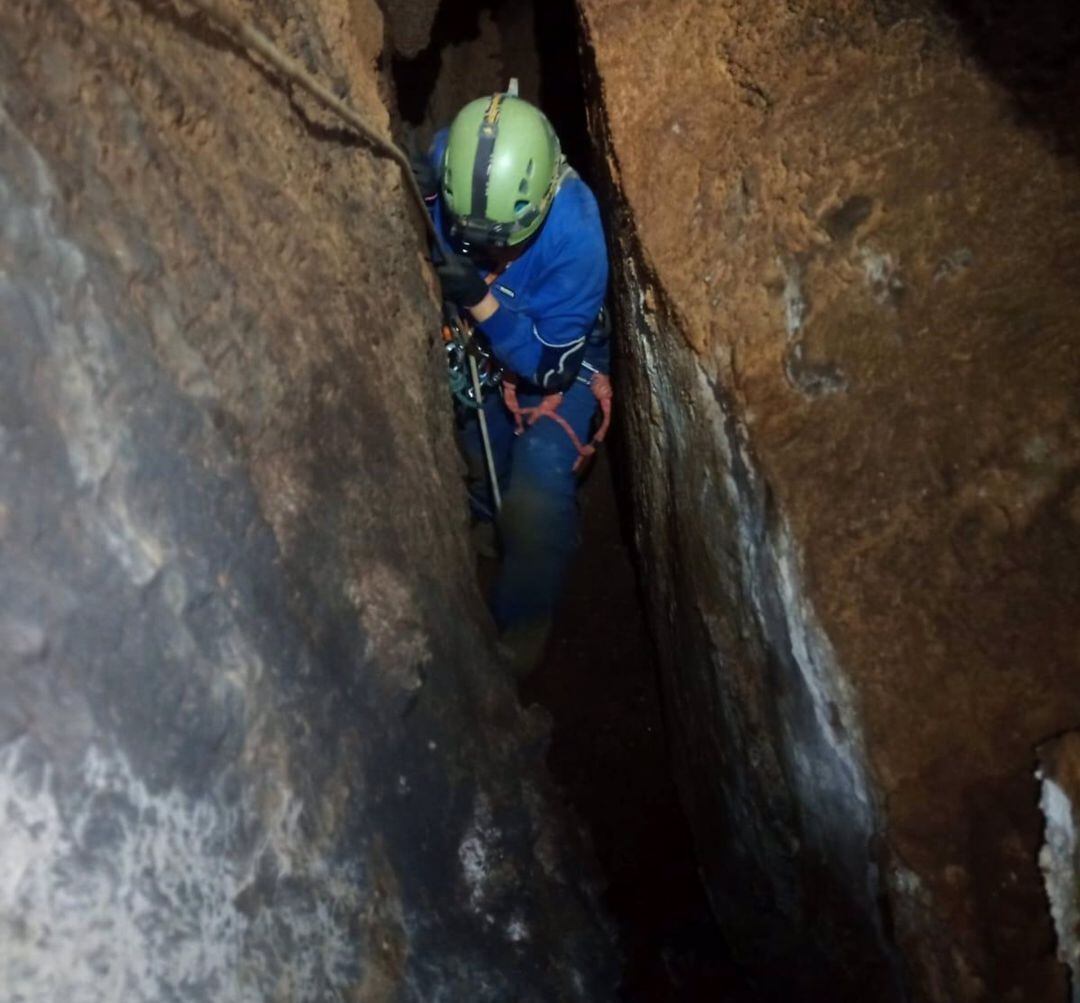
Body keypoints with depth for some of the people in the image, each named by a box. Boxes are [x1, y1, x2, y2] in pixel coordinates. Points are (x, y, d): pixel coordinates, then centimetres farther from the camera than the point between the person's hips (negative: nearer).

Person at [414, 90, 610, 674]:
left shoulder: (575, 231, -36)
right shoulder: (445, 160, -27)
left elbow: (550, 365, -28)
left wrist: (481, 302, -43)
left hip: (557, 363, -4)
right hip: (473, 345, 4)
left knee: (539, 489, -19)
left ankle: (521, 626, 0)